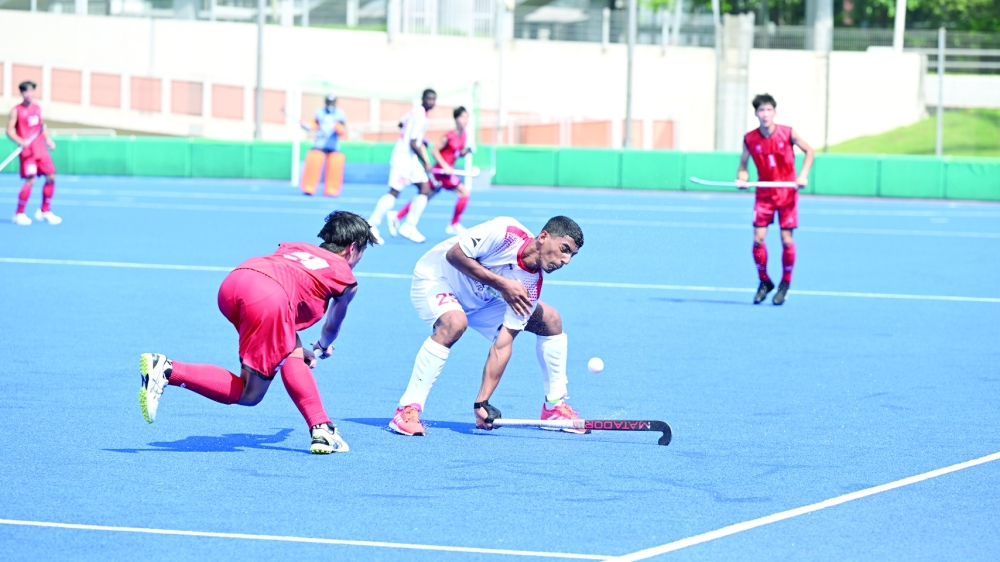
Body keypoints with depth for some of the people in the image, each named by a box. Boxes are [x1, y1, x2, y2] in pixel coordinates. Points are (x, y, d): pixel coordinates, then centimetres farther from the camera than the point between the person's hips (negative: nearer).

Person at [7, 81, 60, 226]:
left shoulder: (37, 108, 13)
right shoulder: (17, 110, -5)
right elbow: (9, 130, -7)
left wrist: (48, 139, 8)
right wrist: (21, 141, -23)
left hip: (41, 148, 6)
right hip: (27, 150, -6)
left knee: (51, 178, 3)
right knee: (30, 181, -14)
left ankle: (44, 211, 19)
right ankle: (19, 214, -2)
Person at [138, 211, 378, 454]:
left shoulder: (294, 247, 39)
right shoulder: (348, 281, 27)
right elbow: (332, 327, 44)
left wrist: (300, 350, 55)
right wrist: (321, 348, 67)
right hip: (270, 297, -7)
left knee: (291, 354, 27)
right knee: (248, 395, 1)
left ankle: (321, 429, 19)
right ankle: (167, 370, -15)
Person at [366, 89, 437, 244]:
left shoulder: (416, 111, 9)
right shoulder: (420, 116, -20)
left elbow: (401, 124, 27)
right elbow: (413, 144, -22)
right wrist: (426, 163, -15)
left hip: (410, 158, 10)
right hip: (403, 157, -10)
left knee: (425, 189, 6)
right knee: (394, 192, -11)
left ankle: (409, 227, 7)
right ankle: (372, 226, -6)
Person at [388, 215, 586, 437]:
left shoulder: (531, 285, -17)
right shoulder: (505, 231, -32)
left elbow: (502, 344, -18)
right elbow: (454, 254, -28)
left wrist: (482, 402, -25)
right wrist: (501, 284, -32)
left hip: (480, 301, 6)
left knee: (551, 320, 2)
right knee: (454, 323, -38)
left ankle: (554, 407, 17)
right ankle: (407, 410, -33)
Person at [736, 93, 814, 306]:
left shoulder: (787, 133, -11)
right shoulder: (749, 139, -7)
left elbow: (809, 151, -1)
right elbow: (743, 165, 3)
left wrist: (803, 175, -13)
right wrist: (742, 179, -18)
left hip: (787, 193, -2)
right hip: (764, 194, 2)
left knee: (787, 240, -4)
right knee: (758, 239, -6)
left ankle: (785, 284, 14)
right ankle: (764, 282, 14)